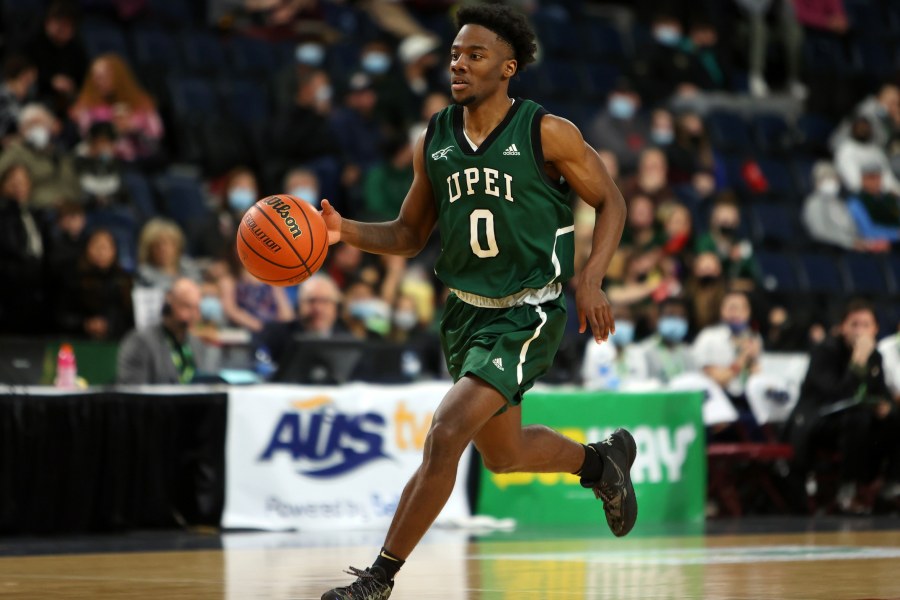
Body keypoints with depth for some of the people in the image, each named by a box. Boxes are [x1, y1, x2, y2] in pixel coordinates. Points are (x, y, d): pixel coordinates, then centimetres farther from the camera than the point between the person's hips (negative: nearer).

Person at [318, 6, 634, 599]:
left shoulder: (547, 133, -13)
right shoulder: (434, 141, 2)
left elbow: (611, 202, -3)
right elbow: (410, 235, 10)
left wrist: (591, 279, -17)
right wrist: (345, 230, -9)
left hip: (528, 314, -7)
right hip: (467, 310, 7)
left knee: (447, 433, -19)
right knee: (503, 454, 21)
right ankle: (602, 461, 51)